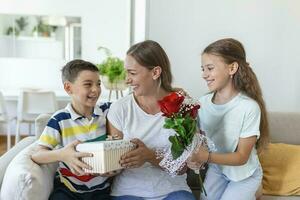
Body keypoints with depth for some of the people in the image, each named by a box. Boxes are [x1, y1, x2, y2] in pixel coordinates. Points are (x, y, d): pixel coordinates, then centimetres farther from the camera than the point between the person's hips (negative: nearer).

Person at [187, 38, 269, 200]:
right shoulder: (202, 103, -12)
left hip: (244, 175, -4)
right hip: (216, 169, 4)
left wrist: (207, 157, -38)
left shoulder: (249, 107, -27)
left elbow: (241, 157, -22)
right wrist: (195, 157, -26)